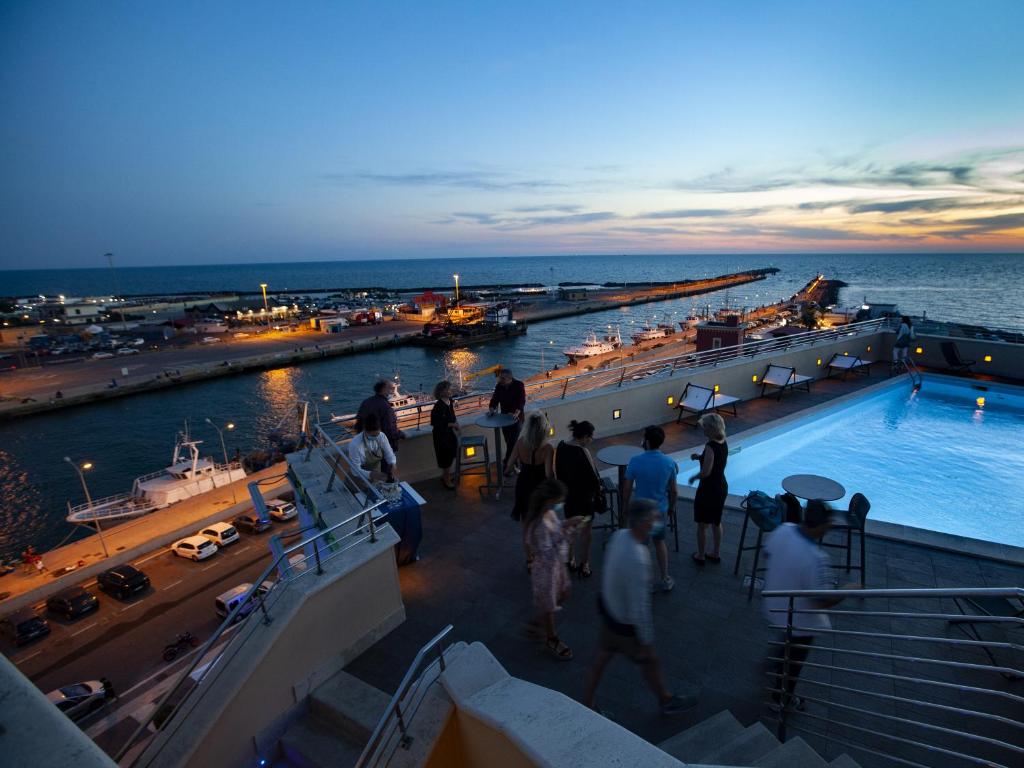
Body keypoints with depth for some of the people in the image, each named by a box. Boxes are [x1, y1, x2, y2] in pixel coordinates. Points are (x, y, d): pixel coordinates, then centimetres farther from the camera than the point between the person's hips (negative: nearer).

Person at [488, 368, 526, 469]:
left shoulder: (519, 385, -16)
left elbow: (522, 401, -24)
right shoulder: (499, 386, -2)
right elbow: (495, 399, -4)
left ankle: (507, 464, -2)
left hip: (516, 417, -5)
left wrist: (516, 413, -40)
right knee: (508, 441, 11)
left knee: (513, 441, -9)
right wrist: (491, 410, -23)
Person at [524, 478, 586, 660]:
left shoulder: (549, 512, -10)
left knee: (561, 596, 29)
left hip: (557, 564, 9)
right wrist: (566, 537, -35)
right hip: (546, 569, -9)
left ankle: (537, 623, 51)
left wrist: (566, 523, -7)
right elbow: (549, 556, -34)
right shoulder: (540, 525, -37)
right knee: (548, 605, 17)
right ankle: (551, 640, 44)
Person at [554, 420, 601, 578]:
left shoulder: (561, 447, -5)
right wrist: (599, 488, -1)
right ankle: (583, 566, 22)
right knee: (584, 531, 10)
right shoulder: (583, 453, -28)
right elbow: (592, 476, -20)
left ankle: (570, 560, 36)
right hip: (584, 497, -7)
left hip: (567, 494, 7)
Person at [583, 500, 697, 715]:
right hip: (625, 624, -7)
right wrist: (647, 640, -17)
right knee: (650, 662, 21)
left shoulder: (619, 535, -14)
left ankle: (587, 705, 42)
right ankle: (666, 701, 49)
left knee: (602, 657, 25)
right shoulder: (637, 560, -39)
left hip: (608, 607, 7)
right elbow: (640, 607, -29)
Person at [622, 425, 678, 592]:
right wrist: (671, 508, 15)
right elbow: (673, 491, -2)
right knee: (659, 541, 25)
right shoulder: (669, 463, -12)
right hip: (661, 510, 3)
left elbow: (627, 488, -12)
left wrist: (625, 507, 5)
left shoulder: (635, 461, -20)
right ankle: (665, 580, 32)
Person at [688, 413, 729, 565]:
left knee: (702, 525, 10)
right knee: (716, 522, 22)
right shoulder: (723, 443, 0)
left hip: (708, 489, -8)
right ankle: (716, 553, 35)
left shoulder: (711, 446, -26)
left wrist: (694, 477, -10)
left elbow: (706, 472, -28)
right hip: (722, 487, 8)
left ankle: (701, 555, 23)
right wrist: (700, 457, 7)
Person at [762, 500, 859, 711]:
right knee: (792, 663, 22)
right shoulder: (816, 559, -39)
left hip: (773, 607, 7)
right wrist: (848, 591, -11)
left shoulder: (782, 530, -18)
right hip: (798, 622, -6)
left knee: (784, 645, 37)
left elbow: (768, 555, 1)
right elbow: (824, 601, -28)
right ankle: (782, 700, 47)